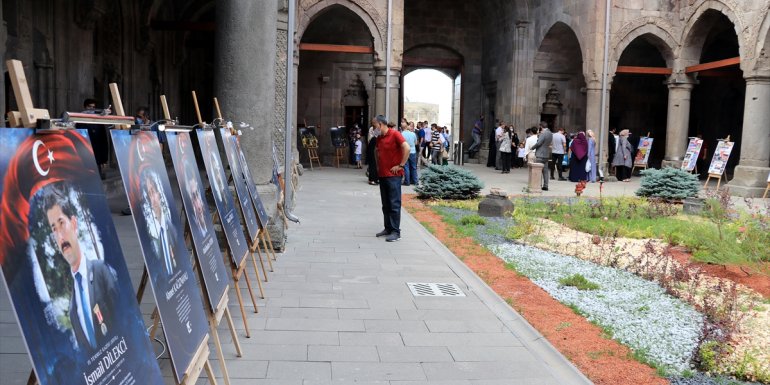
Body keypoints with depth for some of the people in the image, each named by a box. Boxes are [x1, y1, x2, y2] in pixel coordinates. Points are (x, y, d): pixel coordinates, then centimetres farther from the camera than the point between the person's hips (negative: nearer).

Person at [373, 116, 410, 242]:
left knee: (394, 204, -5)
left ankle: (396, 232, -2)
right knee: (385, 204, 12)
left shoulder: (395, 134, -10)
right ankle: (388, 228, 20)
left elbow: (407, 148, -21)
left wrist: (401, 165, -18)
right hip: (382, 174, 8)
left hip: (393, 175, -8)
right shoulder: (379, 138, 13)